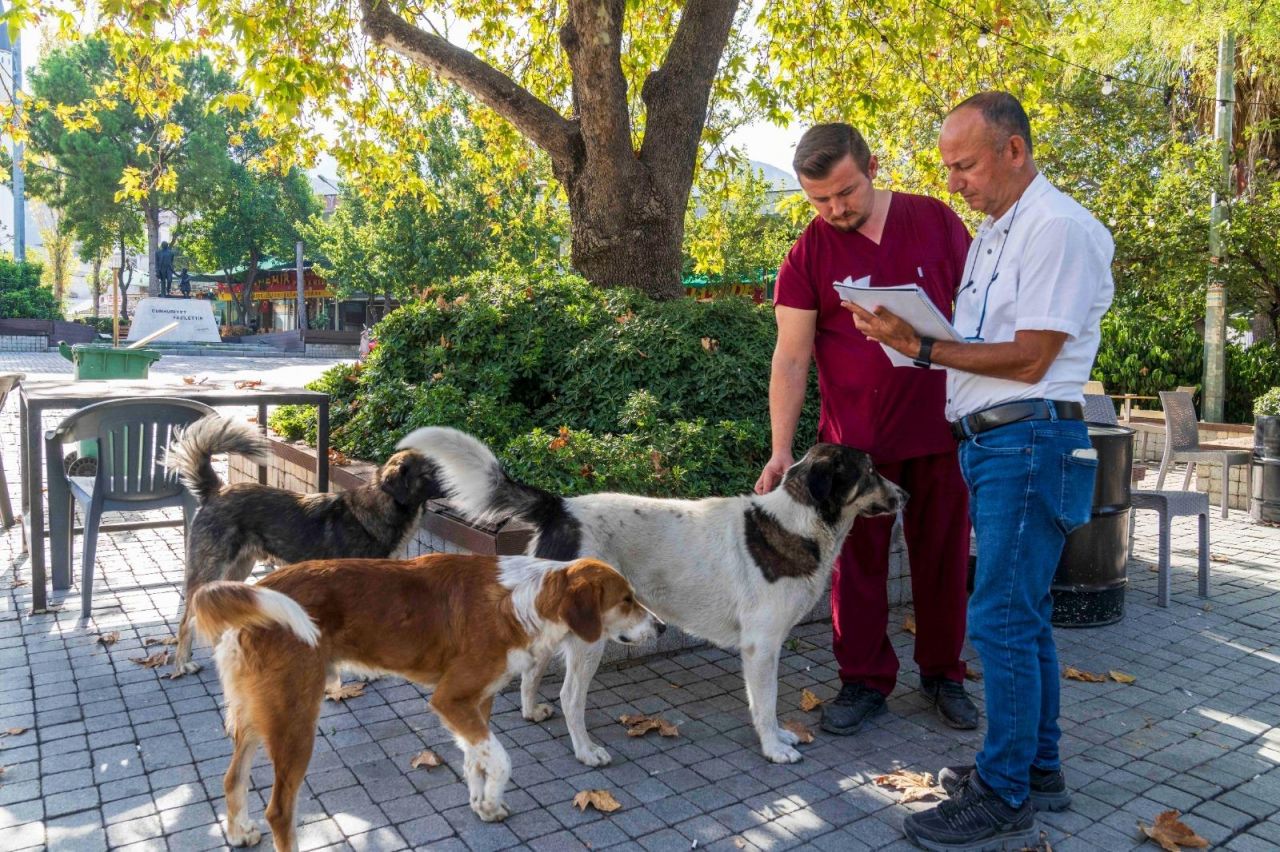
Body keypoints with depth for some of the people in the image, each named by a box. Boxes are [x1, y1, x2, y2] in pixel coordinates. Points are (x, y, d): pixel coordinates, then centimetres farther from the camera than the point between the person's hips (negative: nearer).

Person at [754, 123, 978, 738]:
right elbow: (791, 357, -7)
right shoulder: (808, 254, -4)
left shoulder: (935, 221, 1)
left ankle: (942, 673, 31)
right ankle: (864, 681, 24)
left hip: (940, 427, 1)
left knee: (943, 556, 12)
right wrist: (781, 449, -13)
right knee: (857, 562, 7)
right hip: (855, 436, -1)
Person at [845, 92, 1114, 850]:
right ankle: (1039, 768, 28)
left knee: (1003, 617, -6)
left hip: (1030, 440, -9)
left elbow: (1028, 359, -17)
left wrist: (923, 348, -17)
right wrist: (909, 332, -1)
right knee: (1024, 614, 15)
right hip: (990, 442, 10)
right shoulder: (993, 234, 18)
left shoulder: (1060, 229, -12)